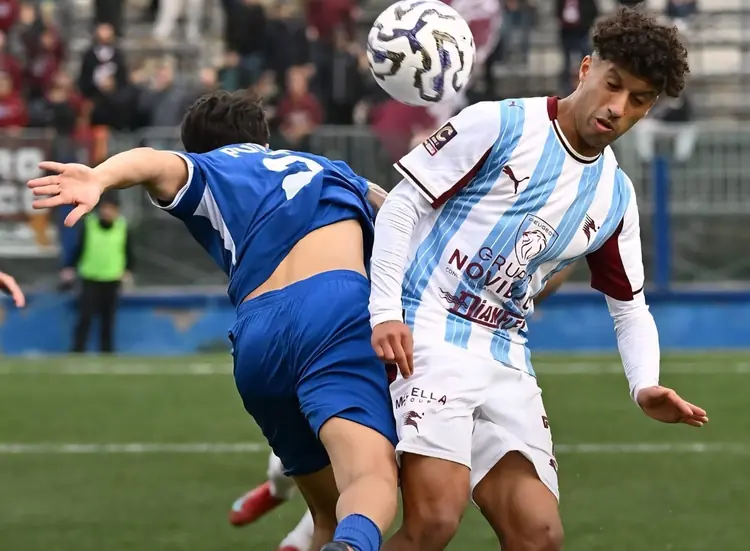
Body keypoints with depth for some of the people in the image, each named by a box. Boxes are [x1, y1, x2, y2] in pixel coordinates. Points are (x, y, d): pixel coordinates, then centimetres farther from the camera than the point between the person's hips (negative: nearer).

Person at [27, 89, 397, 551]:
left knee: (330, 512, 18)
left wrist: (99, 178, -16)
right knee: (372, 476, -25)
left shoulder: (206, 172, 28)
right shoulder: (327, 170, 37)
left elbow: (155, 163, 4)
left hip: (259, 337, 2)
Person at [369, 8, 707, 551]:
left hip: (505, 363, 6)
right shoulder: (499, 124, -4)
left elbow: (631, 308, 20)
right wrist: (386, 312, -14)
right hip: (428, 338, -6)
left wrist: (645, 386, -1)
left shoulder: (617, 197, 13)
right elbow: (403, 204, -4)